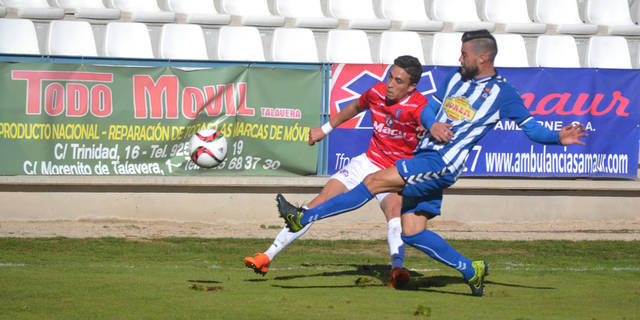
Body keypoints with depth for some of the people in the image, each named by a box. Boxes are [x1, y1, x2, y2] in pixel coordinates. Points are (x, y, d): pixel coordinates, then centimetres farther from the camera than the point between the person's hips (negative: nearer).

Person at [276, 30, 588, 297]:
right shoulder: (455, 78, 17)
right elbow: (428, 108, 22)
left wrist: (558, 138, -18)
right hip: (424, 158, 8)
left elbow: (531, 128, 0)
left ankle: (304, 217, -16)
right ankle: (471, 270, 18)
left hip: (442, 165, -8)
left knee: (374, 181, -17)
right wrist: (432, 126, -1)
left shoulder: (502, 92, -2)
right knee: (411, 233, 6)